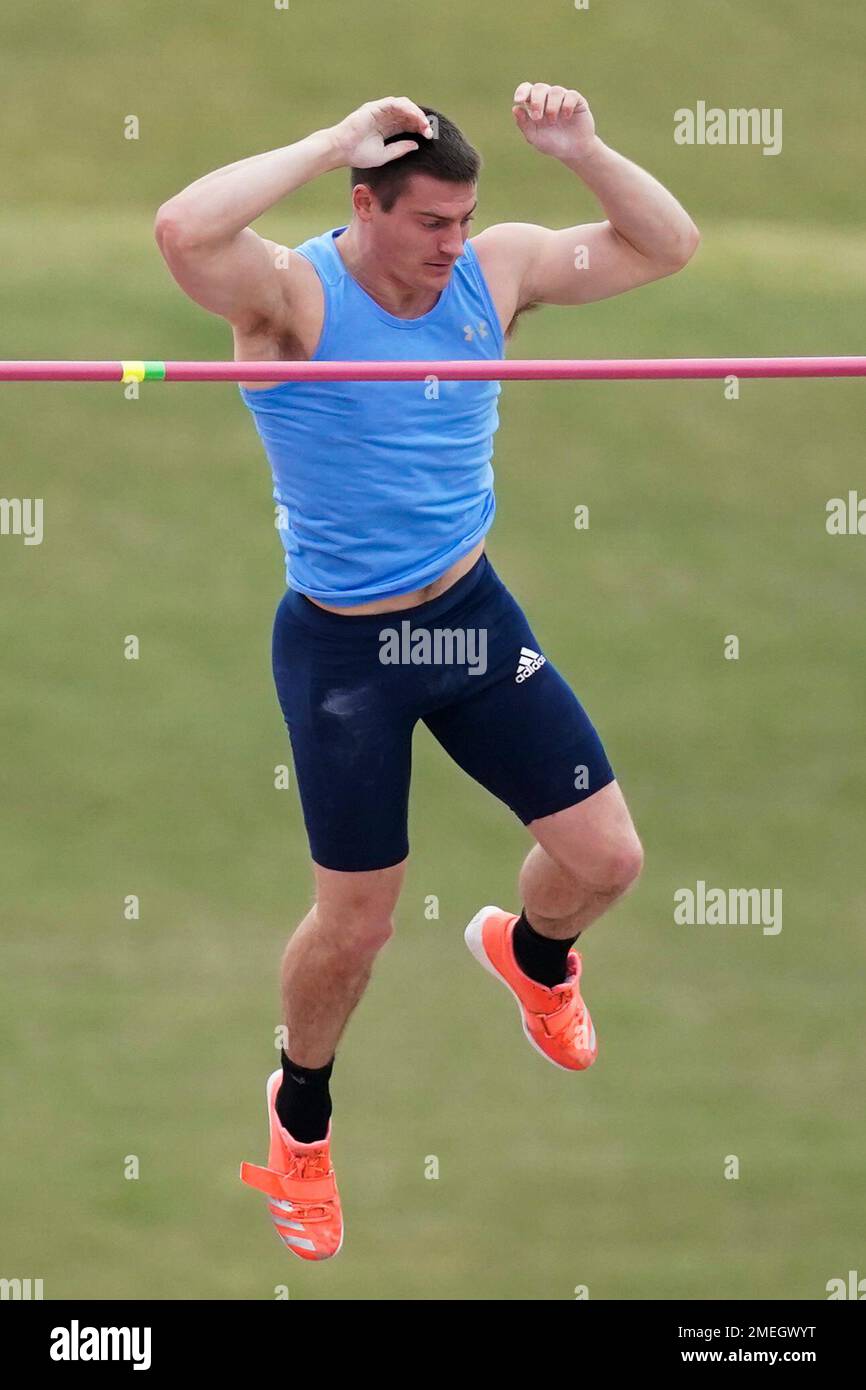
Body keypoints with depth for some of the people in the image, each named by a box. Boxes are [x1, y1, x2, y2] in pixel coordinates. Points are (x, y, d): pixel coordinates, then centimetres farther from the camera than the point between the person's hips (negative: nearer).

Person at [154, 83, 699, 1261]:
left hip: (473, 616, 5)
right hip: (343, 648, -5)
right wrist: (336, 142, -37)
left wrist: (582, 151, -18)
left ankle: (531, 952, 41)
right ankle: (300, 1113, 34)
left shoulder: (497, 270, -5)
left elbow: (667, 245, 0)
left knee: (606, 856, 2)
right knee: (356, 921, 4)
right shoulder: (295, 298, -22)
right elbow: (183, 230, -43)